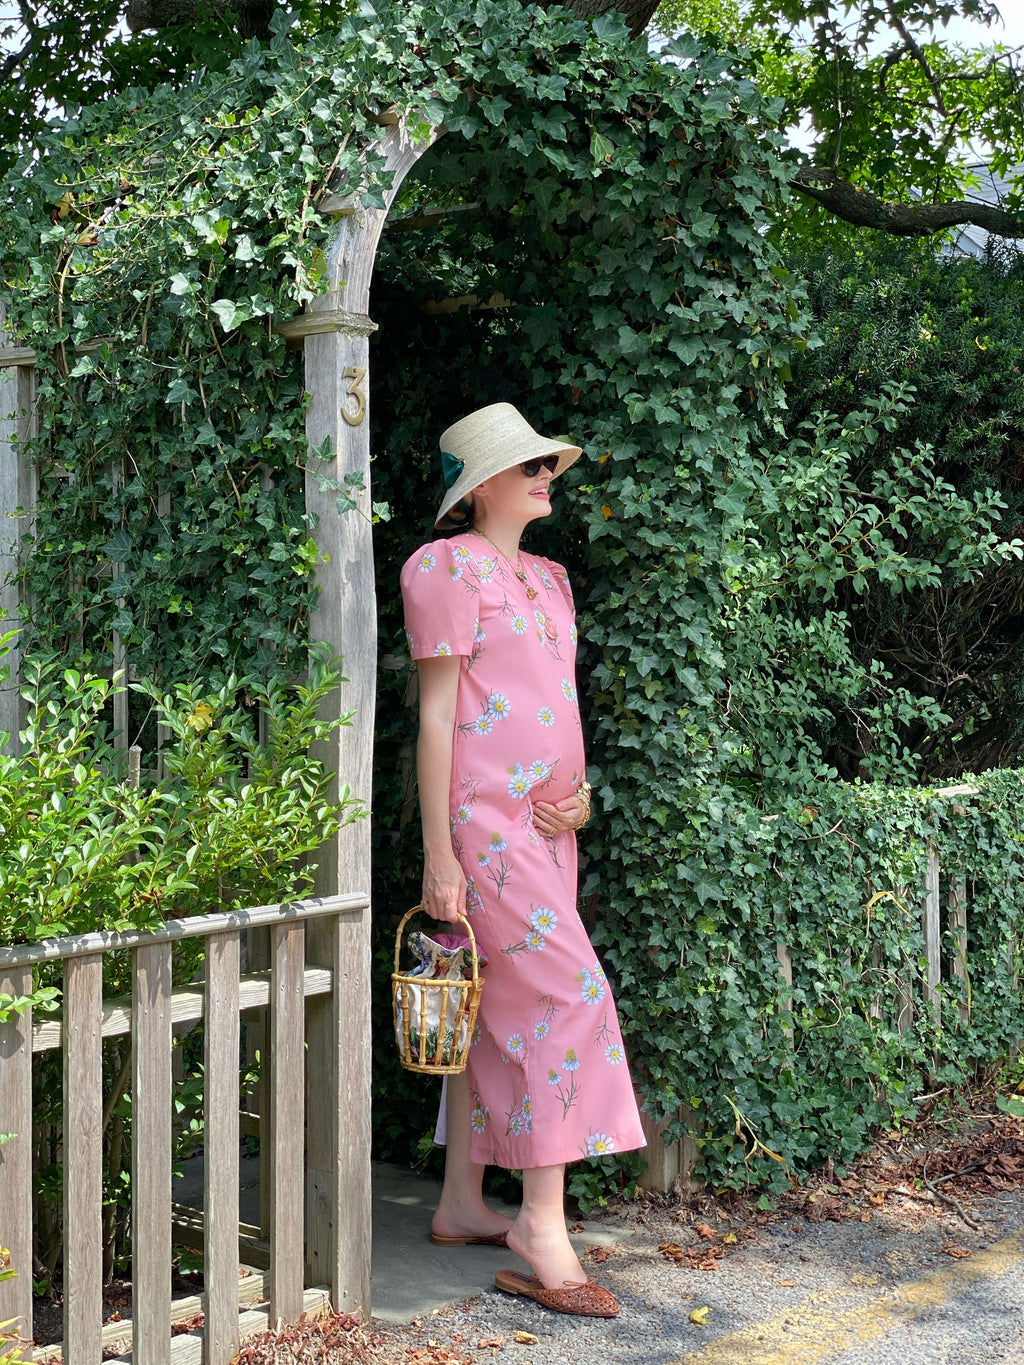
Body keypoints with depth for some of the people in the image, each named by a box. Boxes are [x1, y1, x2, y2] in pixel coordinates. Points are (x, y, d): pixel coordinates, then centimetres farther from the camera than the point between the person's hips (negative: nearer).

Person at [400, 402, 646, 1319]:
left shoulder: (547, 579, 18)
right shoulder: (449, 567, -7)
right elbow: (436, 713, -11)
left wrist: (580, 792, 4)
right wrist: (438, 856, -14)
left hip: (545, 826, 8)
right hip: (485, 821, -8)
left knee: (494, 1014, 11)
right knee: (568, 996, -14)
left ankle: (463, 1204, 21)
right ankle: (542, 1227, -10)